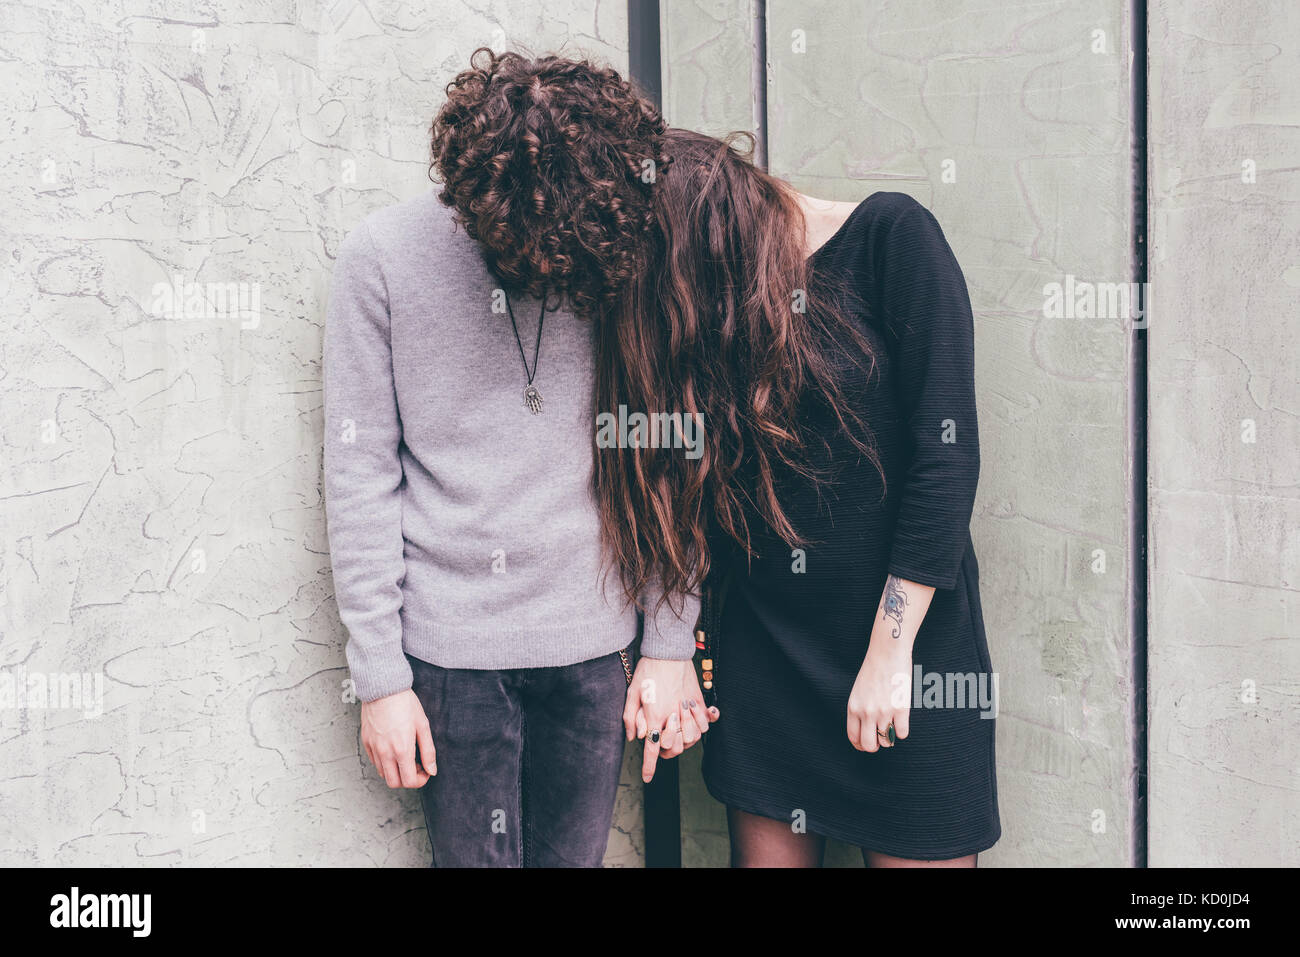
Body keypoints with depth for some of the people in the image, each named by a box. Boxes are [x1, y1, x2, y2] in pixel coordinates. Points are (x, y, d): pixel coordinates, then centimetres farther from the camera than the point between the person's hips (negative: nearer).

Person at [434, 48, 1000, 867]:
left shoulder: (889, 239, -9)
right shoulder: (688, 300, 6)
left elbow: (946, 455, -12)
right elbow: (690, 494, 8)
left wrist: (890, 651, -12)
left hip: (907, 648, -4)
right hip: (762, 656, 4)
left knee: (916, 850, 6)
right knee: (768, 848, 9)